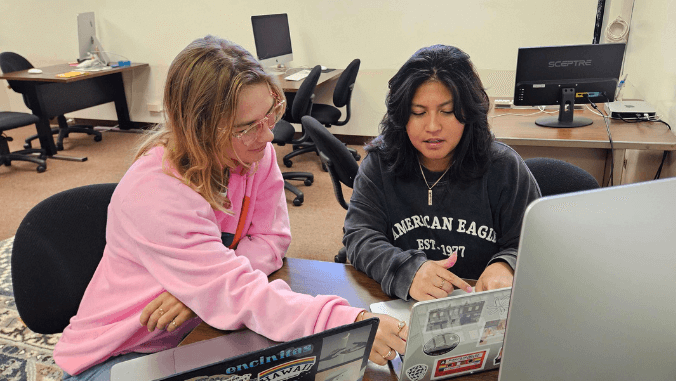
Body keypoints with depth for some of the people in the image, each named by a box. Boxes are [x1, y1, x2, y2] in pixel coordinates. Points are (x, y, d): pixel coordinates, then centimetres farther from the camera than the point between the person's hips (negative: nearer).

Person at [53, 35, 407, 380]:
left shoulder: (254, 152, -11)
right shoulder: (153, 194, -32)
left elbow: (270, 238, -8)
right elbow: (237, 294, -36)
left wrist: (201, 281, -26)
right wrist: (351, 321, -45)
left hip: (196, 330, 6)